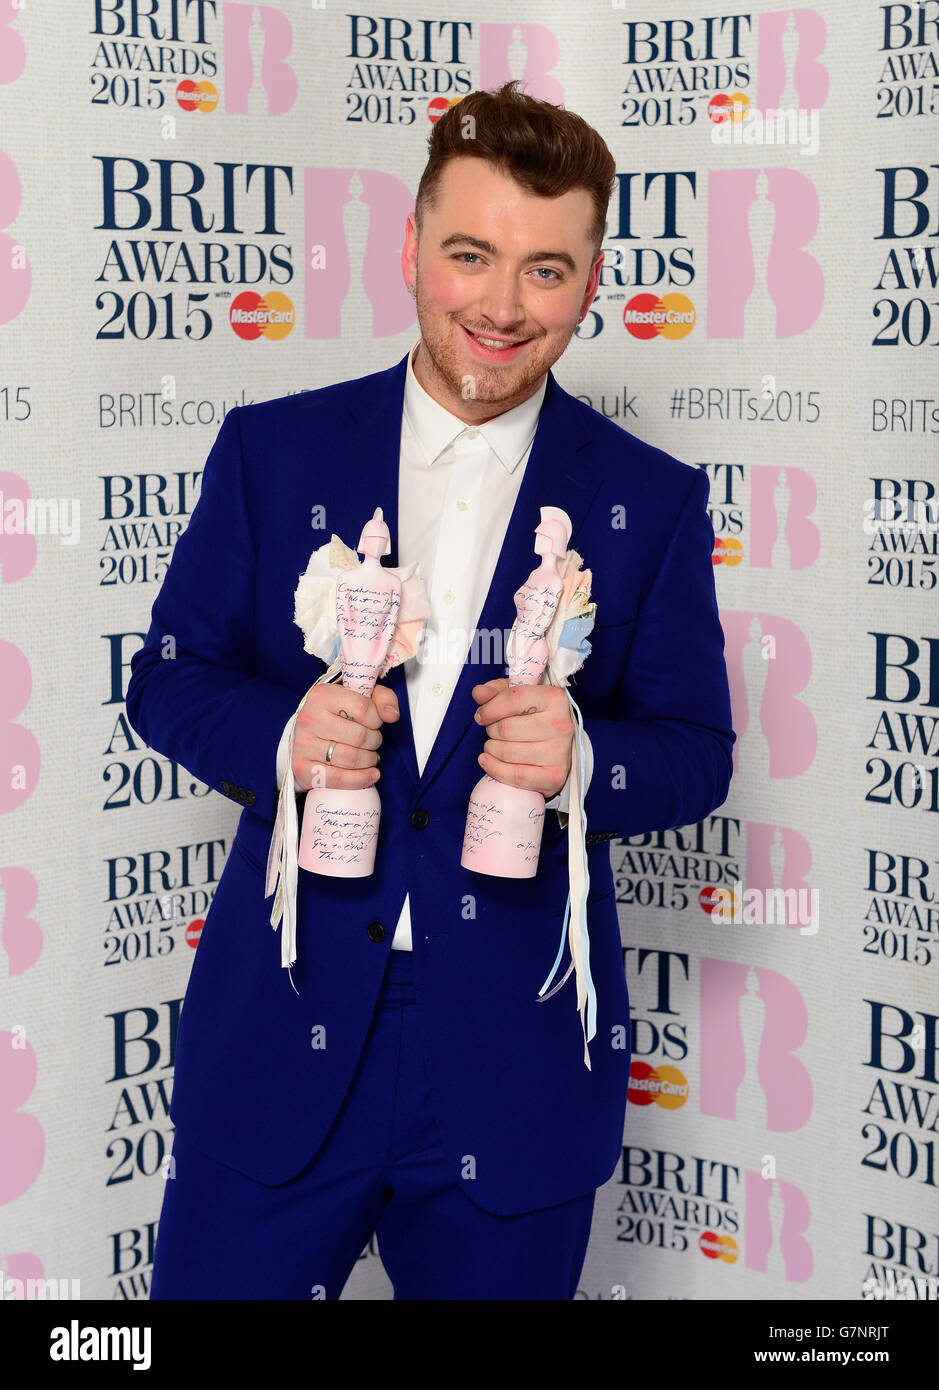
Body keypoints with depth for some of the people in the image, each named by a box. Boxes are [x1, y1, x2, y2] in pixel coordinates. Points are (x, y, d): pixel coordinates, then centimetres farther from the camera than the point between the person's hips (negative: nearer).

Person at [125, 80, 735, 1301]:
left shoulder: (652, 502, 1)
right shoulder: (273, 451, 2)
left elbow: (697, 751, 3)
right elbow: (169, 677, 5)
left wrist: (584, 758, -19)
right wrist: (278, 737, -16)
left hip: (515, 1071, 0)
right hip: (285, 1047, 0)